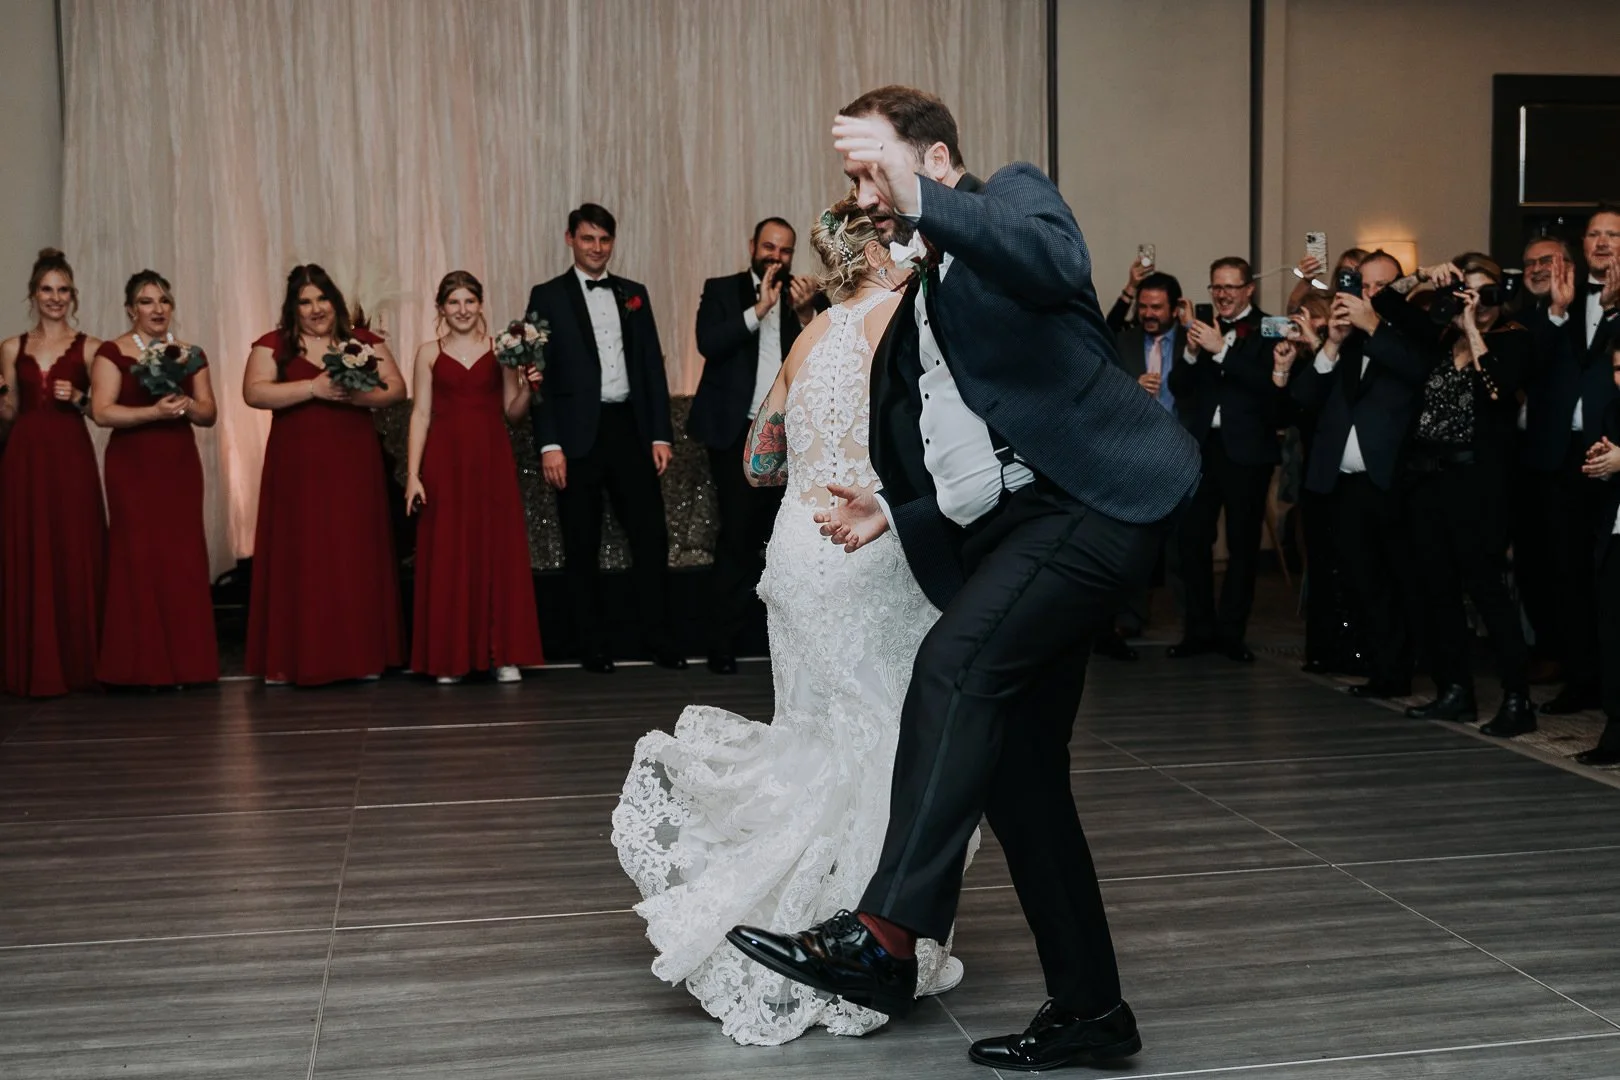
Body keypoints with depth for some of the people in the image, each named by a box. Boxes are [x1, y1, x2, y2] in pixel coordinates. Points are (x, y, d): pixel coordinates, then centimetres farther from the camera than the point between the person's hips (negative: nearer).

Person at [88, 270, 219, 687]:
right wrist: (154, 411, -22)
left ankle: (183, 662, 6)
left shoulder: (190, 354, 12)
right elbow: (102, 412, -11)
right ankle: (142, 665, 0)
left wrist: (188, 405, -11)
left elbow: (209, 414, 10)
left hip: (180, 467, 4)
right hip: (132, 468, -4)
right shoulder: (113, 352, -2)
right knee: (139, 557, -6)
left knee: (184, 558, 0)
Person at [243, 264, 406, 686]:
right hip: (297, 467, -1)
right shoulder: (273, 345, 5)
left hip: (353, 465, 1)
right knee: (298, 556, -1)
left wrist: (356, 394, -14)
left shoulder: (364, 342, 9)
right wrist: (314, 388, -16)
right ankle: (289, 659, 2)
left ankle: (361, 655, 8)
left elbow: (396, 388, 4)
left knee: (355, 554, 3)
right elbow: (254, 392, -8)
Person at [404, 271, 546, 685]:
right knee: (447, 556, 1)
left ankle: (504, 654, 7)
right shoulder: (429, 353, 6)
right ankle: (450, 658, 8)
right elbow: (420, 414, 3)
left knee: (500, 552, 0)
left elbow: (514, 414, 9)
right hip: (445, 461, 0)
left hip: (492, 461, 1)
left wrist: (528, 387, -11)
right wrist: (413, 475, -3)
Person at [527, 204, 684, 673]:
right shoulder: (547, 296, 2)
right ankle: (593, 647, 13)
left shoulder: (633, 293, 13)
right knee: (582, 547, 4)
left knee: (651, 535, 0)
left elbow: (653, 366, 11)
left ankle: (660, 639, 10)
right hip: (578, 435, -3)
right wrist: (549, 444, -11)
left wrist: (660, 434, 4)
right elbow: (539, 374, -3)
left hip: (630, 428, 3)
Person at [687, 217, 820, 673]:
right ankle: (723, 644, 3)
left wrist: (805, 313, -14)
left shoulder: (805, 297, 10)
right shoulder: (722, 291, 6)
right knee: (737, 540, -2)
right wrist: (759, 308, -16)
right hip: (738, 434, -2)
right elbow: (709, 343, -11)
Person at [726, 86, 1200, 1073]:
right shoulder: (912, 308, 24)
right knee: (1017, 764, 7)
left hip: (1092, 501, -9)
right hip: (1003, 529, 9)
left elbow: (1058, 264, -24)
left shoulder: (1016, 196, 3)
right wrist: (891, 515, 9)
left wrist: (923, 203, -33)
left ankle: (885, 936, -25)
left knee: (956, 666, -26)